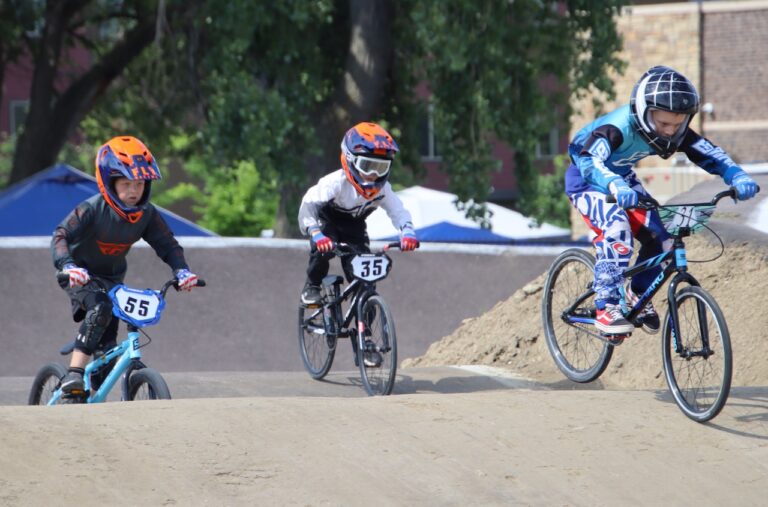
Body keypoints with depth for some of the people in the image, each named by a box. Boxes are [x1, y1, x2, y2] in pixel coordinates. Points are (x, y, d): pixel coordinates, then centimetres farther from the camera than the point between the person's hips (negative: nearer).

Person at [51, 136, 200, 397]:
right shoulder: (92, 209, -27)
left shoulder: (147, 215, -12)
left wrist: (181, 270, -26)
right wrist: (68, 266, -53)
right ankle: (74, 375, -36)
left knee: (107, 342, 0)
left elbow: (167, 244, -6)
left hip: (112, 278, 6)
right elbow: (61, 236, -35)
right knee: (100, 308, -33)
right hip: (81, 275, -6)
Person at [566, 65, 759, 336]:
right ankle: (607, 307, -24)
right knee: (616, 229, -32)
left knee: (661, 236, -10)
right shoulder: (616, 128, -39)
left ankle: (637, 292, 16)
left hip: (622, 178, 7)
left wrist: (737, 176, -41)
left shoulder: (677, 132, -20)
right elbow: (590, 161, -53)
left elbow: (710, 154, -20)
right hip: (586, 180, -6)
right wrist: (616, 187, -73)